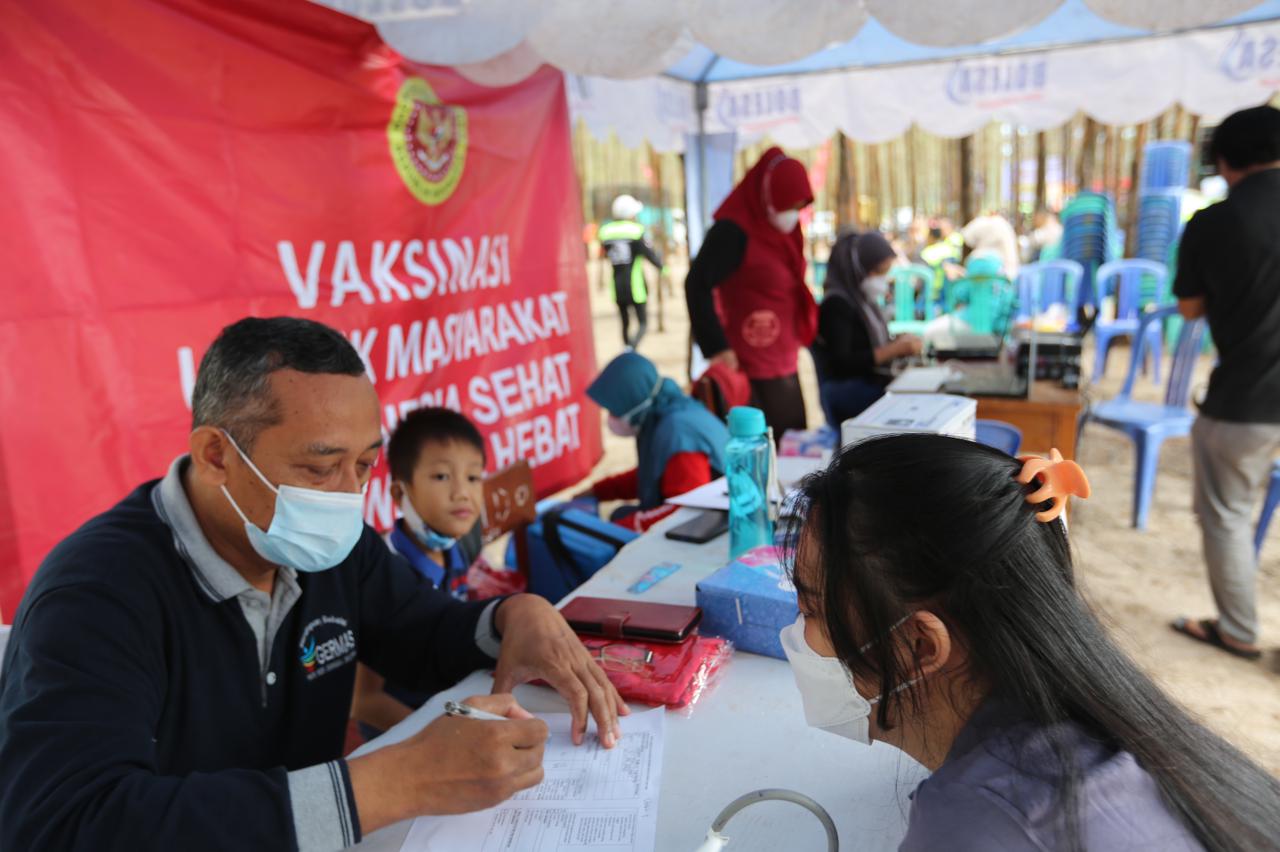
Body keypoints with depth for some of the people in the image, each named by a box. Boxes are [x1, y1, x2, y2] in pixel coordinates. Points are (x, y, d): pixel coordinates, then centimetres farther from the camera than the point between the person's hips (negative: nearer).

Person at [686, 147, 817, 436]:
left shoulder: (782, 229, 11)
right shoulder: (733, 231, -14)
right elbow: (697, 285, -18)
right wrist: (717, 347, -21)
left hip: (786, 365, 9)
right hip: (755, 371, -8)